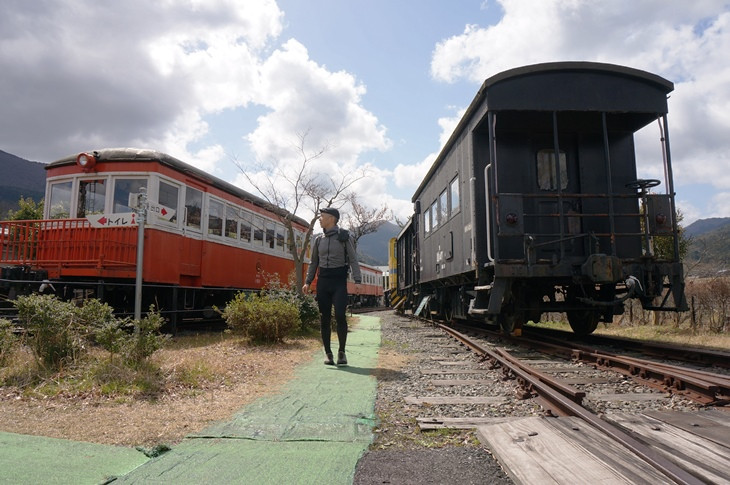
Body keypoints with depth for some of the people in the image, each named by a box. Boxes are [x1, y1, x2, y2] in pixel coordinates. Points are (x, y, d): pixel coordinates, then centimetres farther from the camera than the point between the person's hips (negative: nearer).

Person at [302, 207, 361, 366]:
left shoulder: (345, 237, 1)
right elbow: (314, 262, 17)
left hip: (339, 281, -4)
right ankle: (328, 353, 11)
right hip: (323, 281, 4)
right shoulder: (318, 240, 13)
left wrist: (357, 281, -13)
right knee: (324, 318, 2)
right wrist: (307, 282, 7)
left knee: (340, 315, -13)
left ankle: (341, 352, 3)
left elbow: (353, 260, -2)